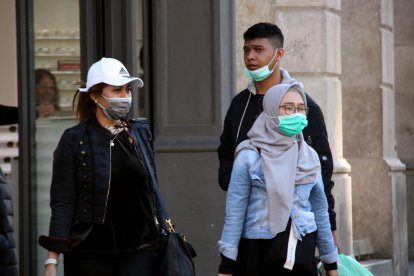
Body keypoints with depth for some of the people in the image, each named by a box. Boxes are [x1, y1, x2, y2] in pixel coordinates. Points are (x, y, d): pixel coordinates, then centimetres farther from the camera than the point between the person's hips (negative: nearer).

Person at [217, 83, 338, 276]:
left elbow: (320, 211, 15)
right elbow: (234, 213, -5)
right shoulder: (250, 157, -4)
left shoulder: (309, 157, 10)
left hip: (302, 253, 4)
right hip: (258, 253, -4)